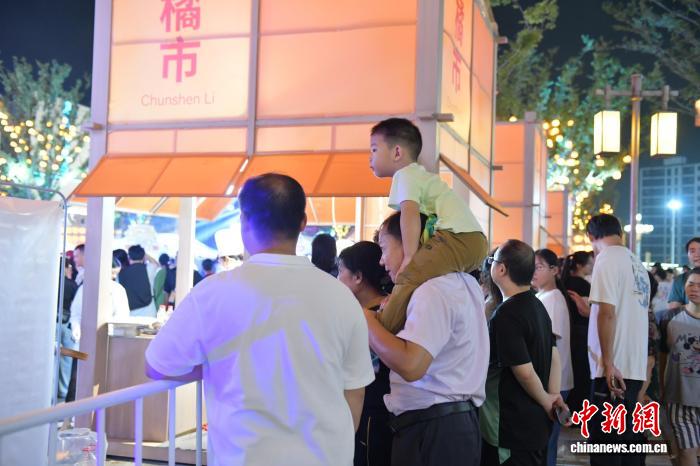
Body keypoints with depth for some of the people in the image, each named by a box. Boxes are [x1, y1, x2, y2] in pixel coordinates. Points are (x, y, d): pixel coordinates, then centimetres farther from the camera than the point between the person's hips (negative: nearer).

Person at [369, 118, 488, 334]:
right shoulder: (420, 175, 30)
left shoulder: (404, 175, 3)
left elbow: (410, 213, -13)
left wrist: (410, 257, -18)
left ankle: (384, 331, -27)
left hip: (457, 236, -10)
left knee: (409, 276, -21)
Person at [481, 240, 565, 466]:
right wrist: (554, 396, 4)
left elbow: (524, 372, -23)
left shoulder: (505, 315, -22)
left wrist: (545, 401, -8)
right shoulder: (537, 305, 7)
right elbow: (554, 356, 10)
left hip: (513, 428, -9)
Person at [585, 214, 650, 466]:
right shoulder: (637, 263, 14)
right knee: (627, 439, 14)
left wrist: (607, 363, -17)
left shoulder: (607, 258, -10)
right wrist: (589, 307, 28)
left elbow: (607, 313, -18)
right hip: (635, 366, 8)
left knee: (605, 445, -4)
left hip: (615, 368, -8)